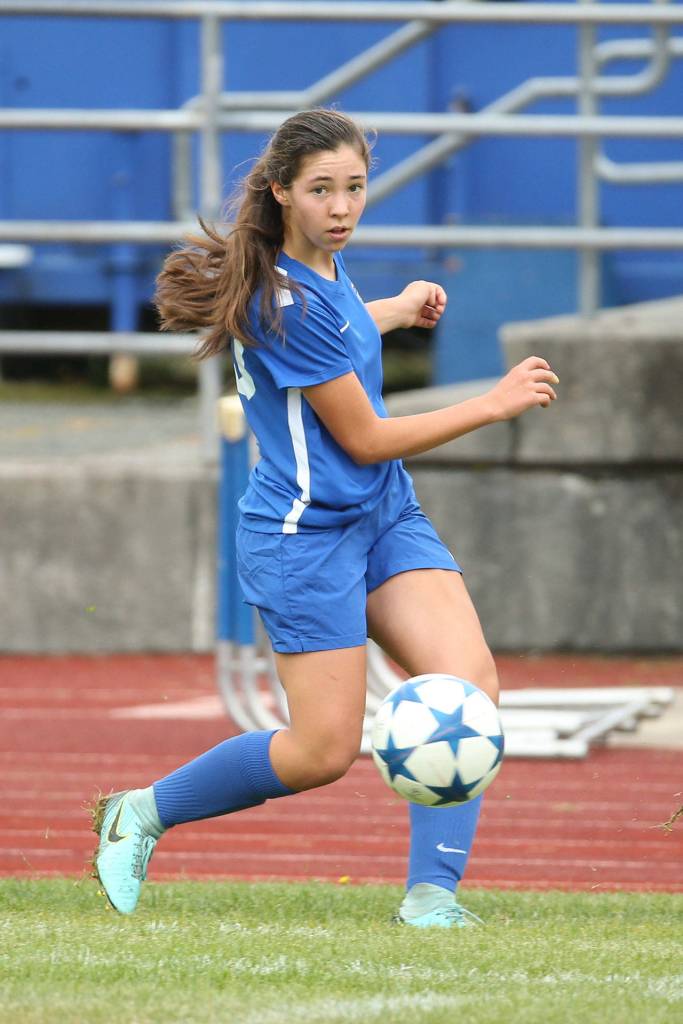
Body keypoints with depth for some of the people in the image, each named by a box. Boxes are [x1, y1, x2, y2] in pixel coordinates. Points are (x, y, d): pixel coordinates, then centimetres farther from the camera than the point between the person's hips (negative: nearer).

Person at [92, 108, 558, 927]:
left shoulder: (318, 266, 6)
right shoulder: (289, 301, -21)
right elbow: (364, 439, -16)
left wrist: (398, 308, 40)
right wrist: (495, 404, -10)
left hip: (384, 515, 9)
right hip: (306, 536, -9)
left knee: (468, 681, -13)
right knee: (326, 751, -8)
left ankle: (431, 897, -17)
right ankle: (140, 814, 13)